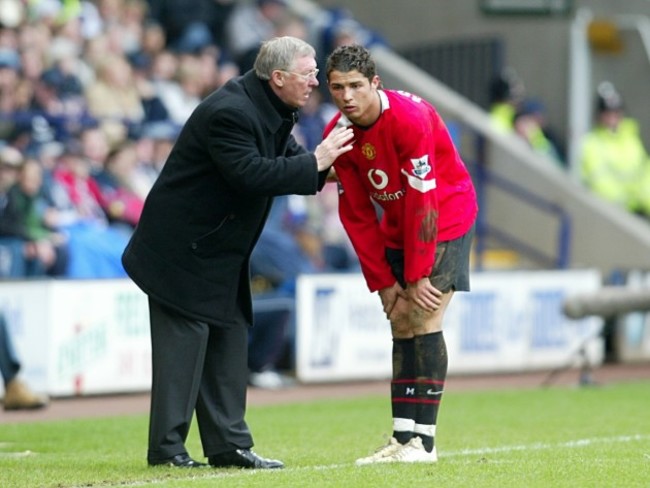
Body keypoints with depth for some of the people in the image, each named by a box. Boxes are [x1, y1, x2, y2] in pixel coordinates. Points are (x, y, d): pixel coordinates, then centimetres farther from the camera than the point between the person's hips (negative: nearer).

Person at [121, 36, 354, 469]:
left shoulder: (271, 109, 6)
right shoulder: (230, 112, -25)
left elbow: (287, 155, 13)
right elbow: (250, 174, -31)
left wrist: (321, 165, -9)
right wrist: (314, 164, -27)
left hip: (220, 253, 10)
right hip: (183, 250, -10)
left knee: (229, 339, 8)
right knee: (183, 341, -8)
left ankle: (228, 444, 11)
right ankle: (167, 446, -4)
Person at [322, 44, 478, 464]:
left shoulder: (410, 119, -27)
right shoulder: (338, 134, -8)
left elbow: (422, 201, -25)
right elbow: (356, 215, -2)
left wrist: (418, 274, -23)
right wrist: (382, 281, -5)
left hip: (446, 219, -6)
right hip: (397, 228, 6)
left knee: (424, 318, -15)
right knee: (400, 323, 1)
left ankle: (423, 441, -15)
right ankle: (402, 437, 3)